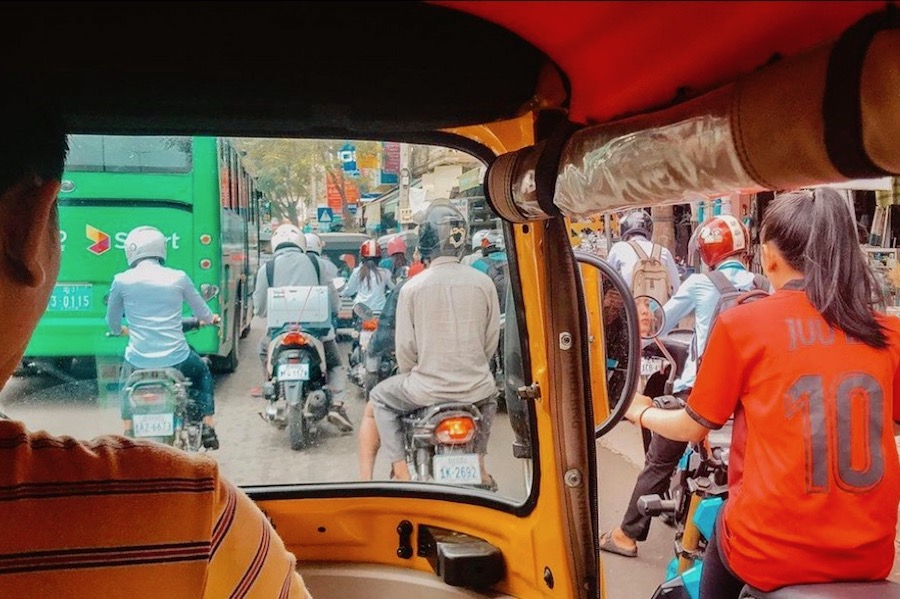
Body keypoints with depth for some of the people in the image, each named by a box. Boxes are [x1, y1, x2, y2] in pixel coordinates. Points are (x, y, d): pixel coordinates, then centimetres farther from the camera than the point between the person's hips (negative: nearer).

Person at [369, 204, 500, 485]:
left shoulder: (412, 287, -10)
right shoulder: (484, 283, -4)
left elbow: (405, 347, -5)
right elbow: (491, 341, 4)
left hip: (427, 389, -2)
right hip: (475, 388, 3)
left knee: (381, 397, 26)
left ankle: (400, 468, 15)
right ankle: (478, 462, 29)